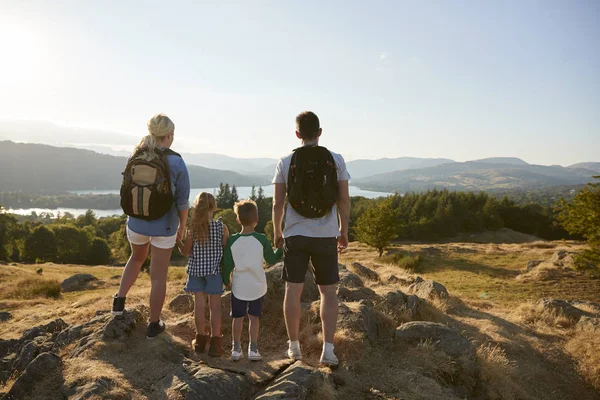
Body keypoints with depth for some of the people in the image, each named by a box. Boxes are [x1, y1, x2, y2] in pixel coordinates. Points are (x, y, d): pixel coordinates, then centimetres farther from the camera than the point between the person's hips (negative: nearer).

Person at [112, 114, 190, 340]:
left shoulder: (135, 157, -4)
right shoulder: (176, 162, -16)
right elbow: (182, 200, -10)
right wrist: (182, 225, 5)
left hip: (136, 222, 4)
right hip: (164, 227, -4)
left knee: (137, 258, 33)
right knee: (158, 275, 9)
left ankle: (119, 300, 28)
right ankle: (154, 325, 21)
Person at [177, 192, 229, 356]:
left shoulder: (192, 229, -7)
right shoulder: (221, 227, -10)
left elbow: (186, 252, 0)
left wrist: (177, 240, 16)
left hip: (196, 270, 2)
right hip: (215, 270, -1)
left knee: (199, 304, 9)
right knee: (215, 305, 5)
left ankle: (200, 339, 21)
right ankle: (215, 341, 10)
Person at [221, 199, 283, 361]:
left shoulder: (232, 240, -9)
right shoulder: (262, 239, -11)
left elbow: (227, 265, -2)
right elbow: (271, 260, 1)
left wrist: (227, 281, 15)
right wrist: (281, 248, 17)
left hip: (239, 287, 1)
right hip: (257, 286, 0)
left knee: (238, 317, 13)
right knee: (254, 317, 11)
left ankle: (236, 349, 19)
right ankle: (253, 349, 14)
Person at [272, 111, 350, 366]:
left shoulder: (286, 162, -1)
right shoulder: (336, 160, -1)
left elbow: (277, 203, 1)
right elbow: (344, 200, 0)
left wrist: (277, 233, 13)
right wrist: (344, 231, 11)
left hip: (295, 235, 0)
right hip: (326, 235, 0)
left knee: (293, 290, 9)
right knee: (328, 291, 9)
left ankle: (294, 346, 19)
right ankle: (328, 350, 7)